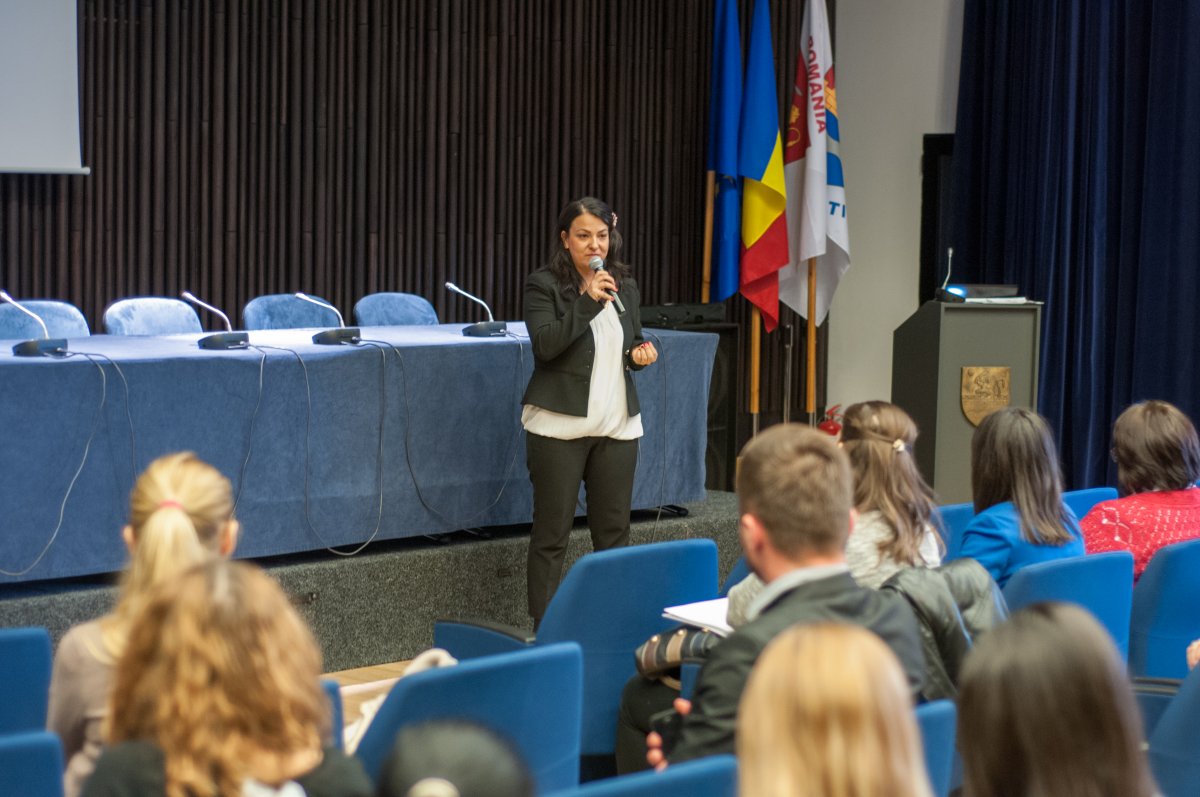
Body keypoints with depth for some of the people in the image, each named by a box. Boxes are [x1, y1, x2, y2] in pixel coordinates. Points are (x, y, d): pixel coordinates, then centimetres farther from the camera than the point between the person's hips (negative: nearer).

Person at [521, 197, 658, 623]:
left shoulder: (625, 287, 12)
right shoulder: (543, 285, -5)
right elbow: (545, 344, -17)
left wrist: (641, 354, 1)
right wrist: (588, 302, -23)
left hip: (618, 425, 5)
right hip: (559, 426, -5)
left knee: (614, 532, 8)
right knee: (552, 534, -1)